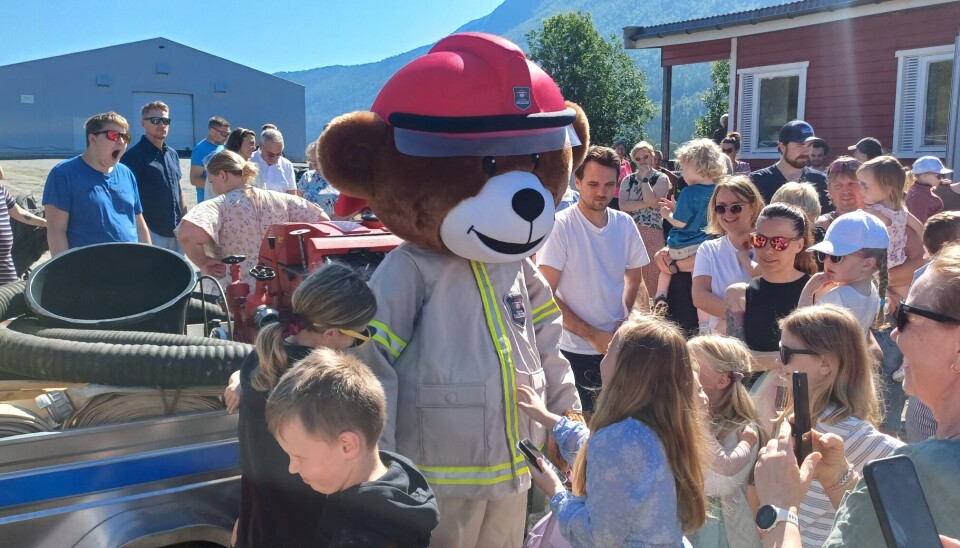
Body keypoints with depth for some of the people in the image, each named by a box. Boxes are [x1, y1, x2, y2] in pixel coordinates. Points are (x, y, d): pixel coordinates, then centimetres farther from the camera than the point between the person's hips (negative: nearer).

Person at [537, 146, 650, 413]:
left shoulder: (625, 224, 0)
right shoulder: (560, 226, -14)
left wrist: (631, 318, -4)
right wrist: (593, 336, -16)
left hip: (617, 346, 4)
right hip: (575, 350, -4)